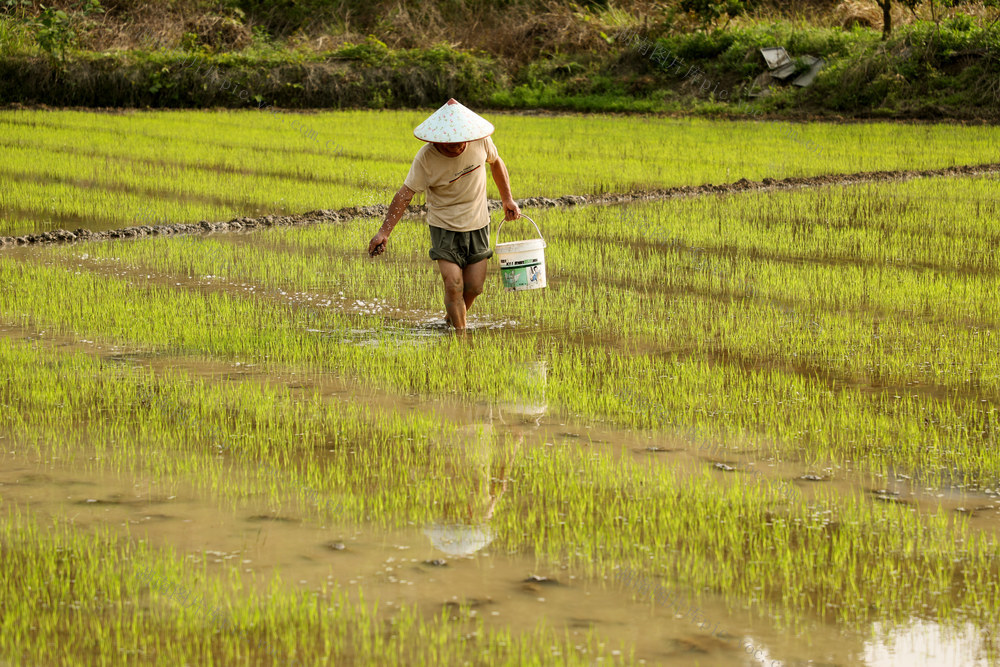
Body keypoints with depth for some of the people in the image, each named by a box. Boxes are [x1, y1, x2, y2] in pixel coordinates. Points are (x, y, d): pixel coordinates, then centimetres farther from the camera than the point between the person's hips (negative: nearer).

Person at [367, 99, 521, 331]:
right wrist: (384, 232, -27)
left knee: (474, 288, 4)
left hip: (477, 225, 3)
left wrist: (507, 199, 13)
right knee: (453, 285, -15)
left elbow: (496, 163, 10)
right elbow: (405, 194, -20)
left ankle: (450, 319, 33)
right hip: (444, 227, -3)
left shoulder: (480, 141, -12)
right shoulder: (426, 158, -22)